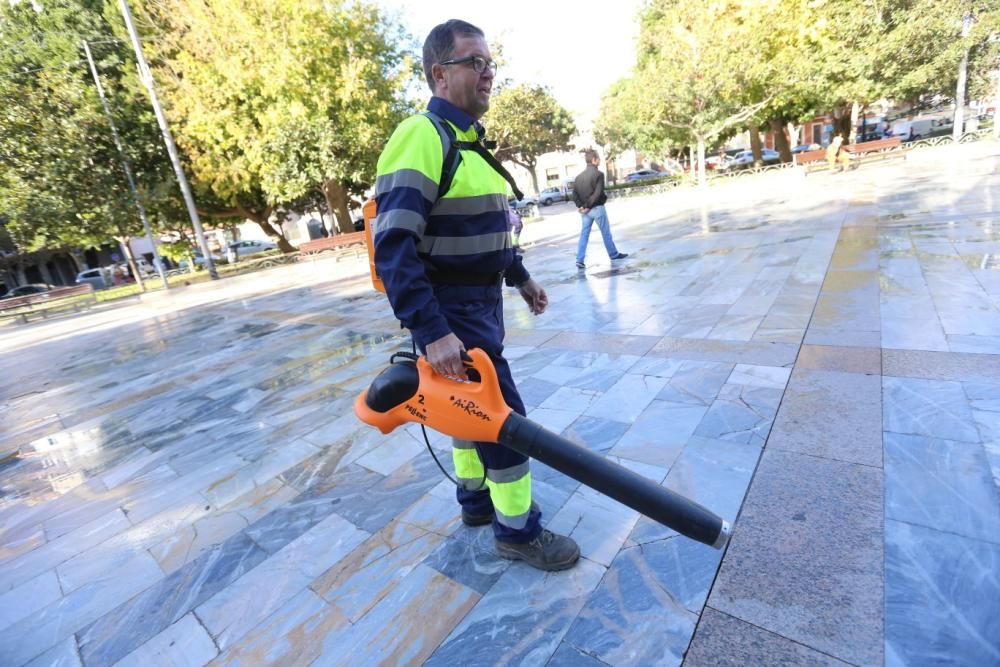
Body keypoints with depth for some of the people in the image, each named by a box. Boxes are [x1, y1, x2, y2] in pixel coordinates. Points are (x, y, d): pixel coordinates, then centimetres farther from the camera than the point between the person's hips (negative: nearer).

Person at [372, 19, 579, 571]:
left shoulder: (469, 139, 14)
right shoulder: (422, 139, -18)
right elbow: (393, 248, -26)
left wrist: (521, 278, 23)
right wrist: (431, 332, -30)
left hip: (481, 302, 10)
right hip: (452, 312, -10)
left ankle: (475, 500, 39)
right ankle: (517, 531, 19)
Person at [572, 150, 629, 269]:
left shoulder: (579, 176, 8)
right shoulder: (598, 174, -12)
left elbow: (574, 193, 3)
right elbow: (598, 193, -20)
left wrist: (580, 206, -3)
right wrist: (588, 206, -14)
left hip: (584, 210, 5)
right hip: (597, 208, -5)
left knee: (584, 235, 6)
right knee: (606, 233, 9)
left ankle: (579, 260, -1)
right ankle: (614, 254, 24)